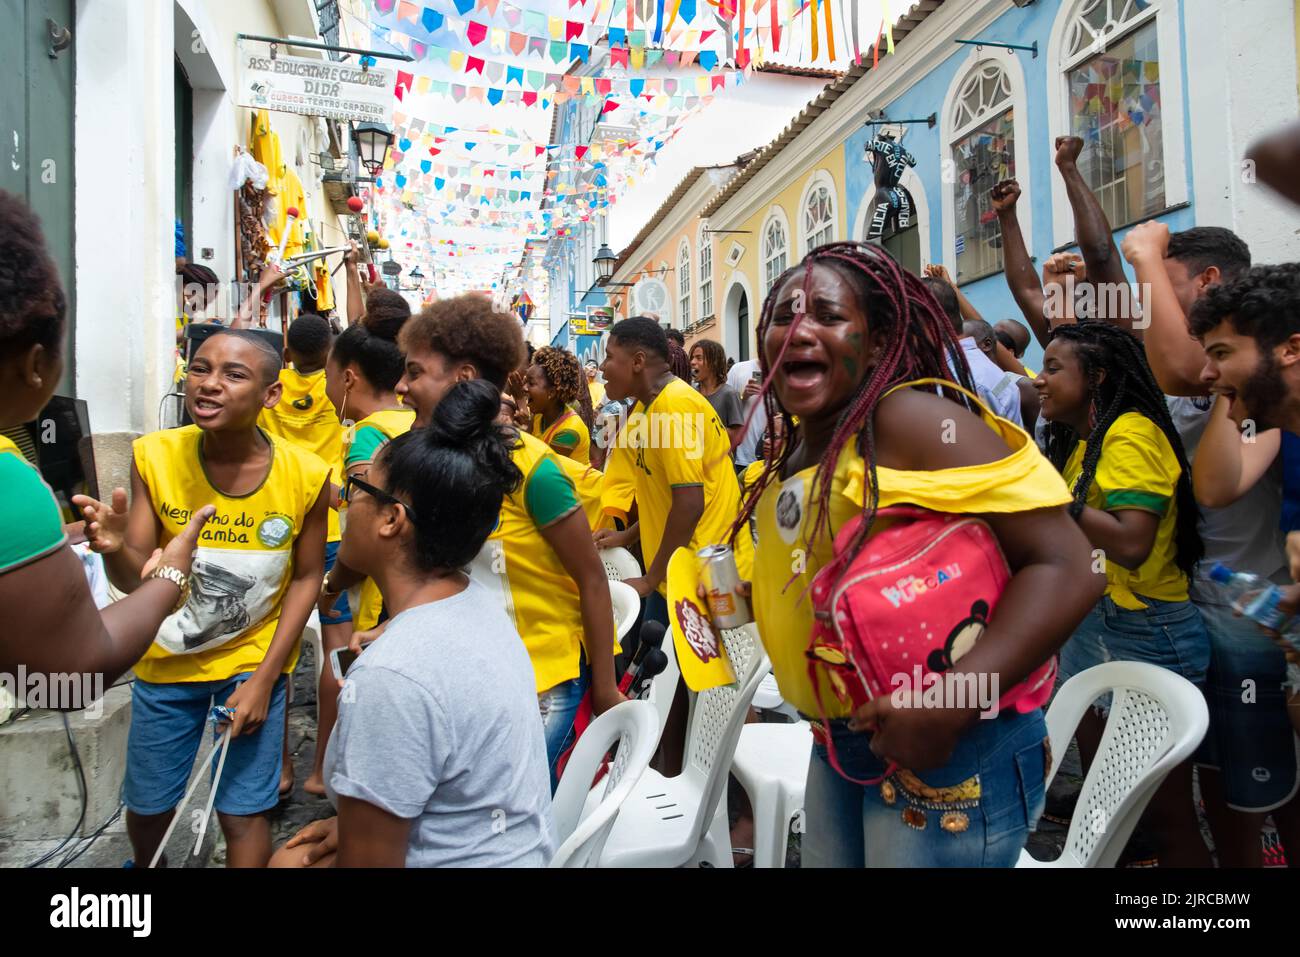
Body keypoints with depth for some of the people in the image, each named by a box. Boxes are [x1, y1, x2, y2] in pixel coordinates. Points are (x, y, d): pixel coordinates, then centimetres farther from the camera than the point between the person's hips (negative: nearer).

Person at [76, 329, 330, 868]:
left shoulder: (306, 476, -21)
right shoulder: (155, 457, -17)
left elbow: (306, 577, -8)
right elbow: (135, 579, -16)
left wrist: (263, 679, -10)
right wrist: (115, 549, -40)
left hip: (253, 661, -2)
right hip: (166, 660, 2)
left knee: (243, 815, 5)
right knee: (146, 807, 20)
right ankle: (146, 863, 52)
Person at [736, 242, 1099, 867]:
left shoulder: (911, 420, -18)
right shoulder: (795, 453, 6)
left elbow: (1066, 568, -23)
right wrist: (737, 596, 5)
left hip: (950, 755, -8)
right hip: (838, 745, 8)